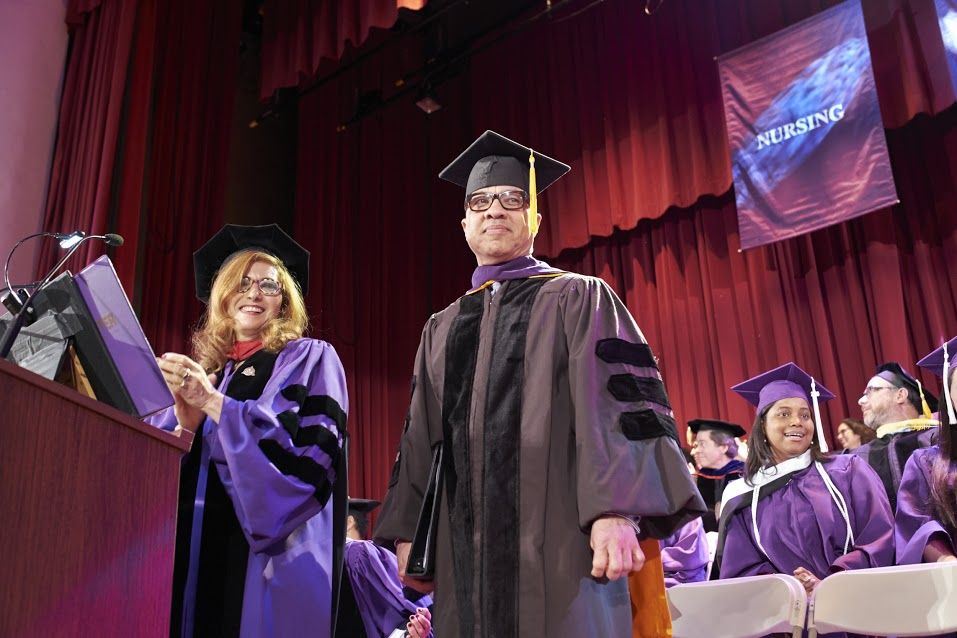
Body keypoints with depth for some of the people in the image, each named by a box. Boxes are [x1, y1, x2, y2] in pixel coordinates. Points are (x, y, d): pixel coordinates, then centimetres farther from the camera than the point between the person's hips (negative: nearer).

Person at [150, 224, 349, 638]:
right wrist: (185, 424, -10)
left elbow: (311, 447, -13)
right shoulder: (197, 369, 17)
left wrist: (213, 402, -17)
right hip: (191, 548, 4)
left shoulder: (309, 360, 4)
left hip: (265, 553, -4)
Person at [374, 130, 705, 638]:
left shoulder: (579, 299, 6)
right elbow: (420, 438, 20)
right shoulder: (441, 329, 21)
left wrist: (615, 513, -19)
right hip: (465, 549, 4)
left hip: (559, 541, -4)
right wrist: (407, 531, 10)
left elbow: (616, 404, -6)